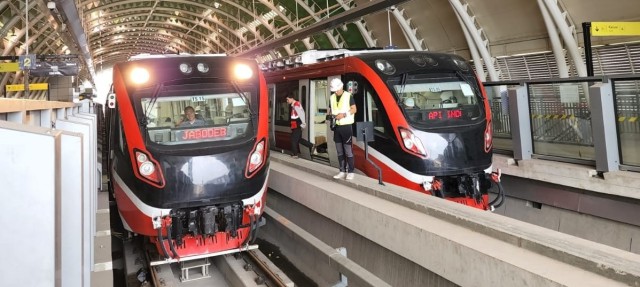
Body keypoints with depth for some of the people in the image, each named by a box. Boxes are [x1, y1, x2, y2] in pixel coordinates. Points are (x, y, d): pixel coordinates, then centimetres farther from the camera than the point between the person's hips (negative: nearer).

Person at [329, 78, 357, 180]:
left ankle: (351, 172, 1)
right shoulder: (332, 98, 10)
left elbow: (354, 110, -7)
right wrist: (331, 115, -3)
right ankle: (342, 171, 16)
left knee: (348, 150, -5)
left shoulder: (349, 96, -5)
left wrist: (344, 114, -19)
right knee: (339, 151, 9)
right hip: (336, 126, 6)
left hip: (346, 126, -5)